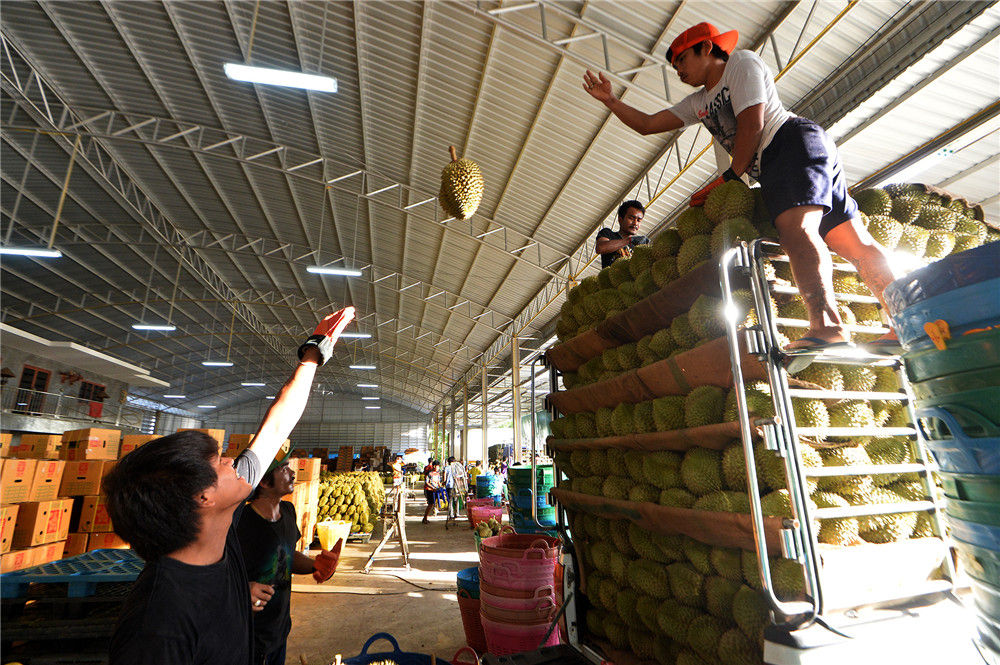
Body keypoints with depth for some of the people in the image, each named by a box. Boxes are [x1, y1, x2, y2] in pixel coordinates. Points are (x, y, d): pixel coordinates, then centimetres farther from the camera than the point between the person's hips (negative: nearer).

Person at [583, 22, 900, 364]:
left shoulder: (742, 63, 6)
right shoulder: (698, 102, 28)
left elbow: (752, 125, -7)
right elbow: (646, 124, 24)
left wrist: (731, 176, -5)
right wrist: (610, 99, 18)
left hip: (796, 141, -8)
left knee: (795, 227, -31)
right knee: (855, 241, -2)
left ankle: (826, 324, -44)